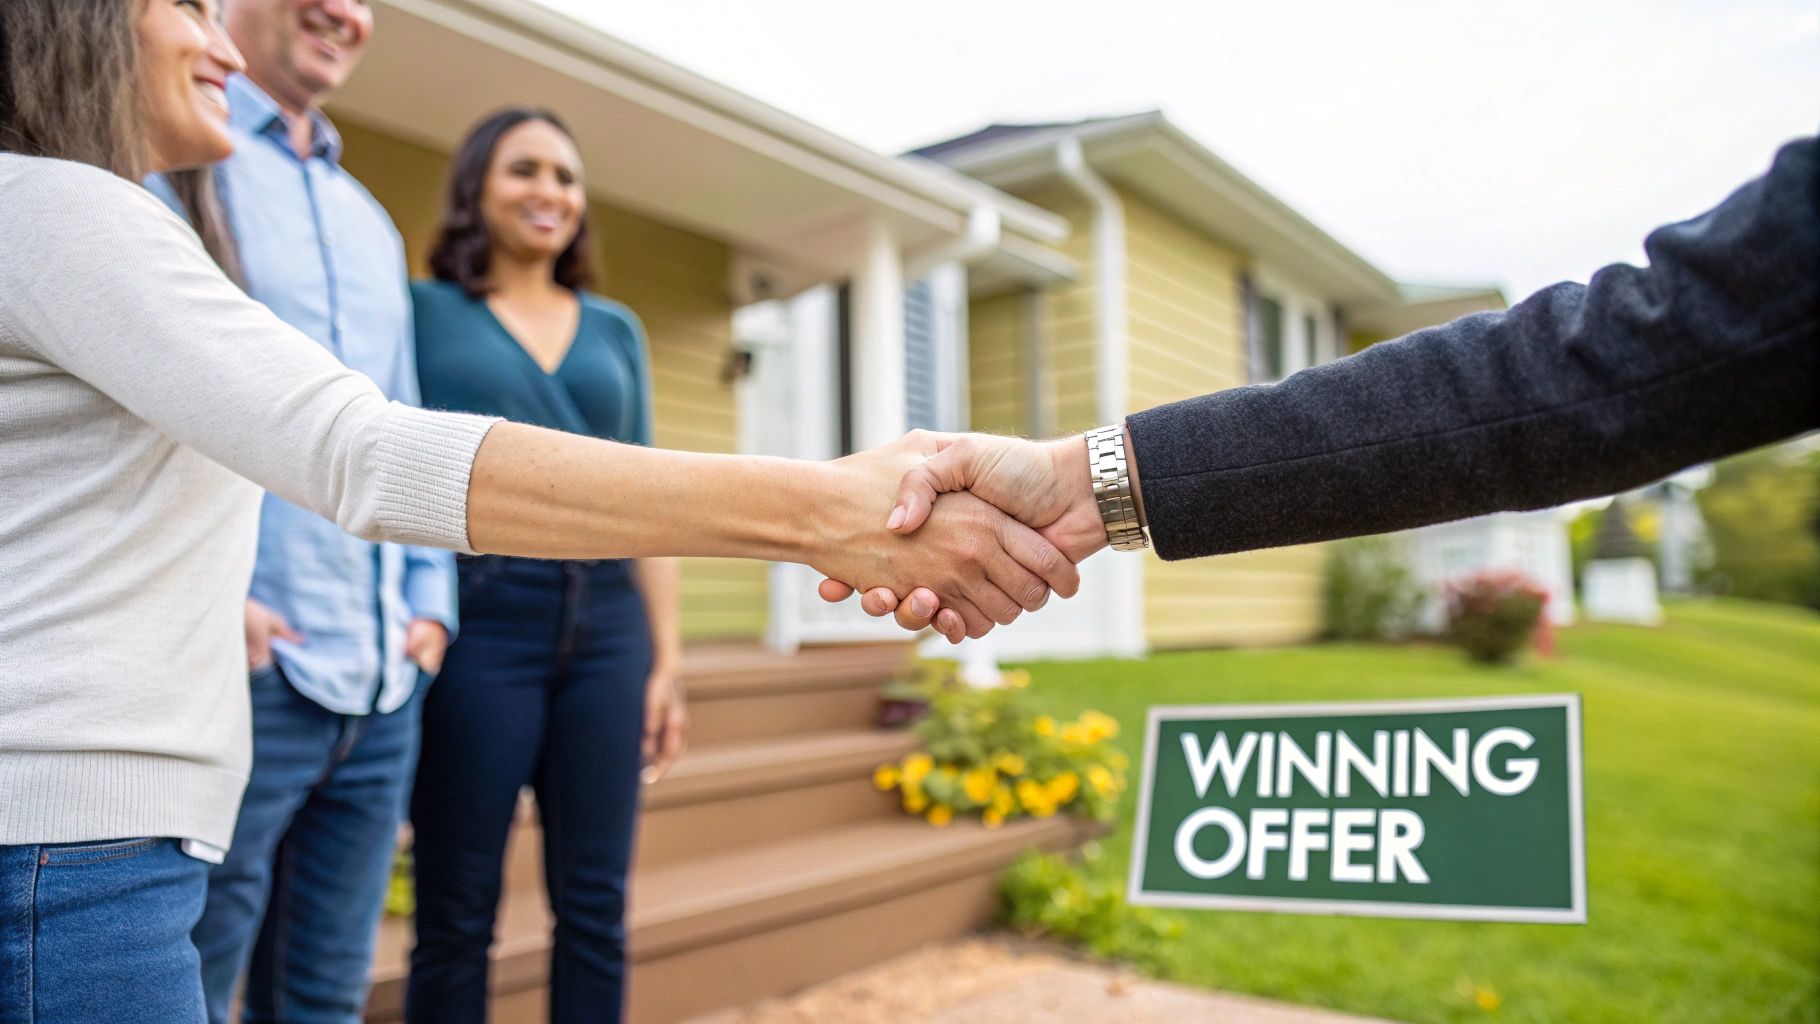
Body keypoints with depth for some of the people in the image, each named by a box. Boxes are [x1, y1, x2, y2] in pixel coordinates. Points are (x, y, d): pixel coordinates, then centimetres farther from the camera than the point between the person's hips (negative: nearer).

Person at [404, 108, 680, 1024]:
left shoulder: (616, 329, 17)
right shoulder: (421, 308, 7)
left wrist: (667, 656, 9)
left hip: (605, 623, 4)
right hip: (478, 618, -3)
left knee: (595, 906, 7)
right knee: (457, 915, 5)